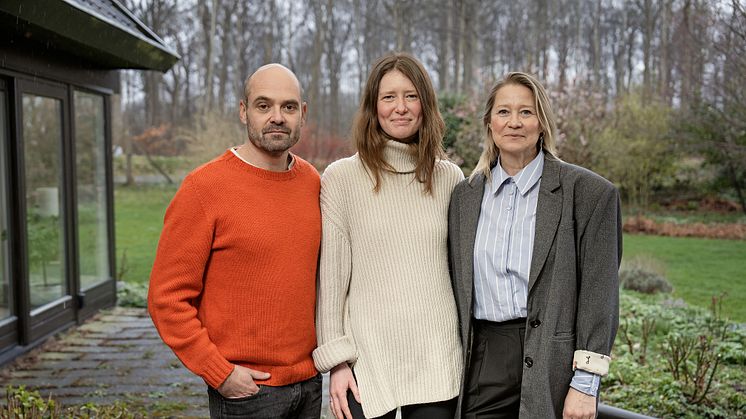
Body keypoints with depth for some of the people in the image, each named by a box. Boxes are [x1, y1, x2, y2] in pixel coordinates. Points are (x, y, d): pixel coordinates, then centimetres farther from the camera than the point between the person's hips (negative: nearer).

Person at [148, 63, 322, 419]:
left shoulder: (311, 182, 4)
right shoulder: (204, 187, -11)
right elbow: (167, 298, -11)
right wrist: (220, 373, -13)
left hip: (310, 380, 5)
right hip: (246, 389, -5)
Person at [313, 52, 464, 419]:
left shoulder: (450, 179, 5)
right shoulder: (341, 178, -3)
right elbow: (330, 277, -3)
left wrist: (468, 354, 11)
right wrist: (337, 361, -5)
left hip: (438, 361, 2)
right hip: (367, 360, -2)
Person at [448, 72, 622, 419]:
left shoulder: (587, 191, -4)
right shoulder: (465, 195, 9)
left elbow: (599, 291, -7)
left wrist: (585, 383, -11)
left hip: (550, 362, -3)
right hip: (483, 361, 4)